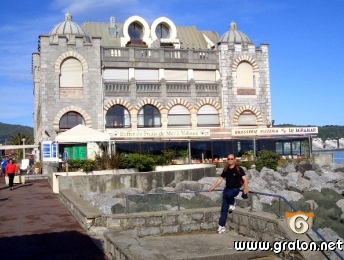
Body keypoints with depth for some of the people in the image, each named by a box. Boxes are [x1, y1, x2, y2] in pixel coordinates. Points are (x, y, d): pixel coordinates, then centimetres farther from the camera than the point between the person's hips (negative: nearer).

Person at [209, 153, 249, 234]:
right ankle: (222, 226, 0)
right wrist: (213, 187, 15)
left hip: (235, 189, -4)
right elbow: (220, 179, 18)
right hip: (227, 188, 4)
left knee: (228, 194, -38)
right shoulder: (225, 170, 9)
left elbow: (245, 179, -11)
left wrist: (246, 188, -27)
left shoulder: (239, 169, -6)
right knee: (224, 209, -3)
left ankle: (233, 203, -3)